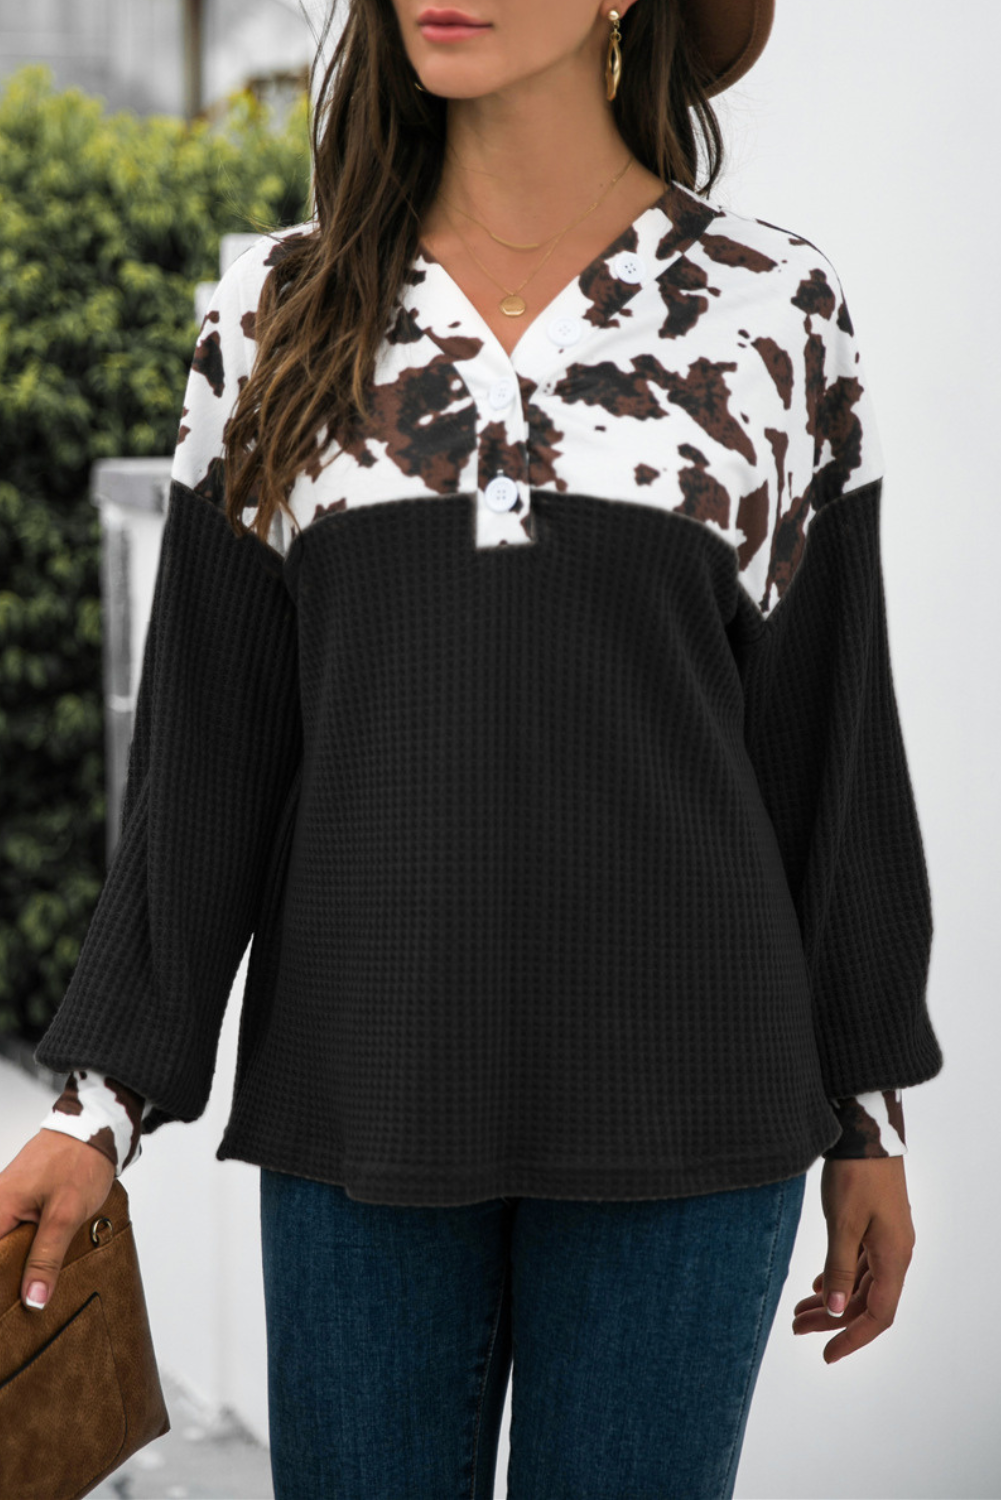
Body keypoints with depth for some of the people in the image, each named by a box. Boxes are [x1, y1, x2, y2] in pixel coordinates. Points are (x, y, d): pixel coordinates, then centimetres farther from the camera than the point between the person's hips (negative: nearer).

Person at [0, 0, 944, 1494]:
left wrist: (868, 1112, 6)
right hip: (368, 1098, 2)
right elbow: (207, 736, 4)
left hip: (674, 1105, -1)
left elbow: (828, 726, 4)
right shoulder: (282, 312, 3)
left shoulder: (772, 308, 0)